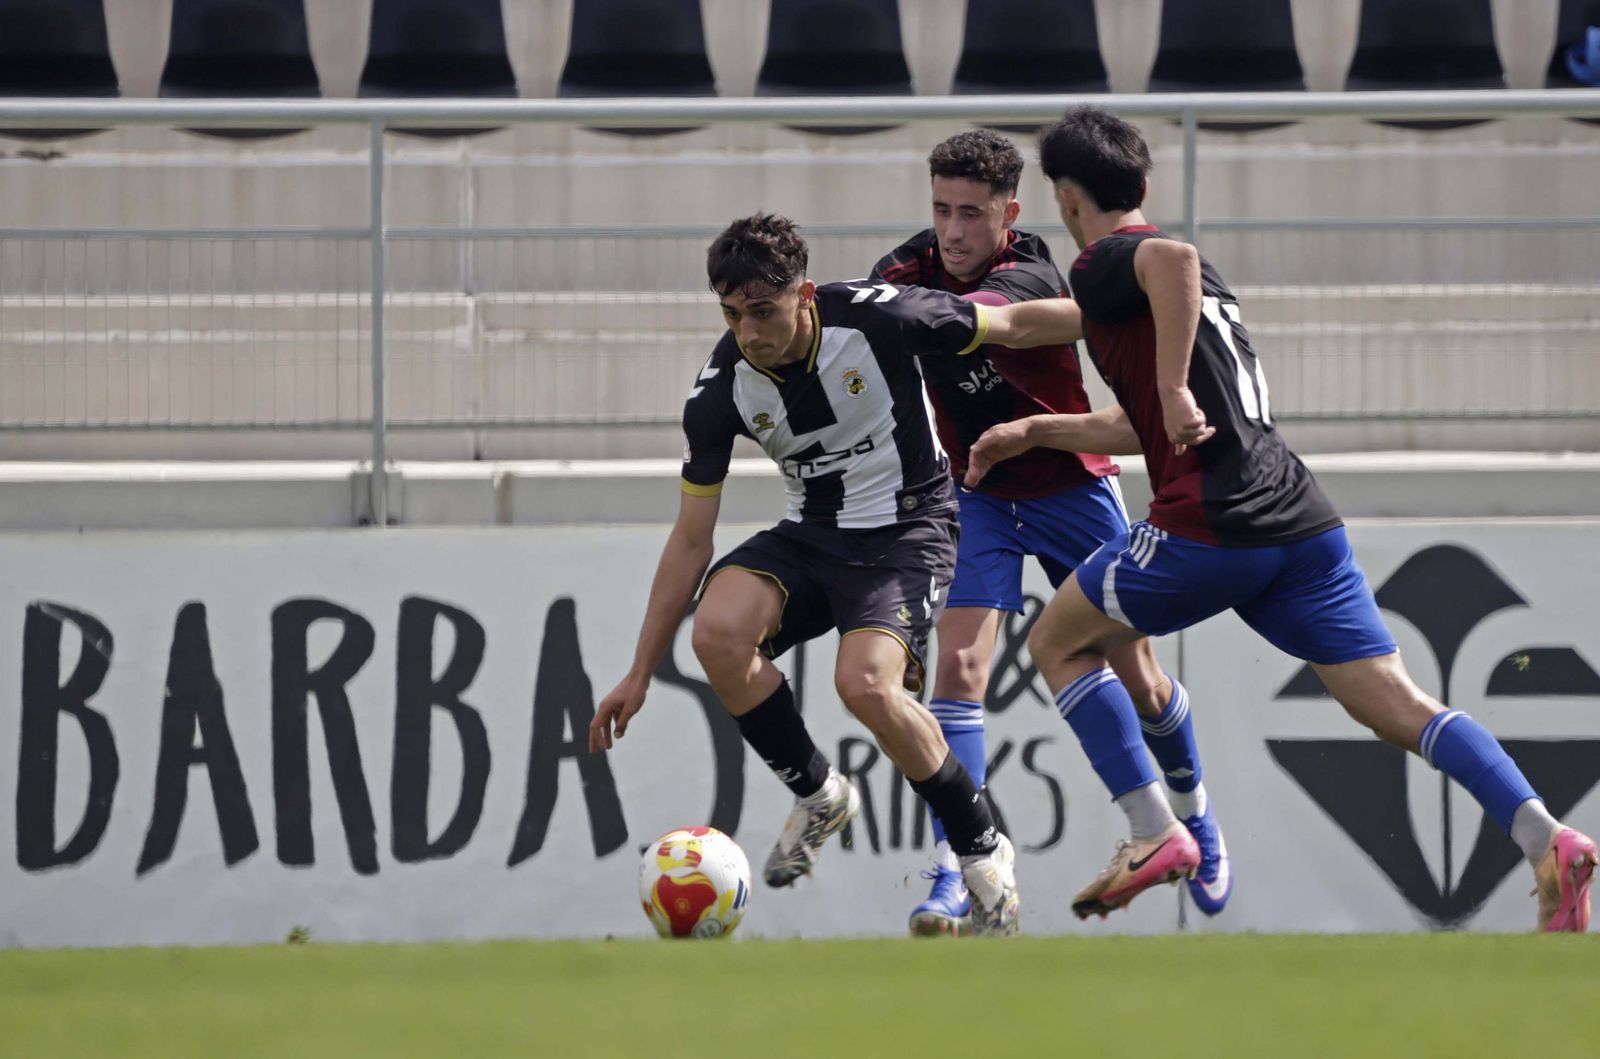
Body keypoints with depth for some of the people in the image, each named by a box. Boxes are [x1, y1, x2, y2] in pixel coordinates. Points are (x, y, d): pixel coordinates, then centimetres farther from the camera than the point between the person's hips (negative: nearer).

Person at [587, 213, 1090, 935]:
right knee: (718, 631, -26)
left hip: (909, 529, -4)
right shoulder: (720, 391, -11)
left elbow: (1012, 327, -7)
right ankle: (816, 795, -2)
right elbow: (691, 538, -3)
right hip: (811, 536, 4)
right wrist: (640, 674, -3)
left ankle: (981, 847, -9)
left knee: (865, 683, -30)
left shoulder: (876, 319, -22)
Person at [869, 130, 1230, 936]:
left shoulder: (1031, 279, -28)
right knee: (958, 665, -17)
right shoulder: (912, 266, -12)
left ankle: (1193, 812, 39)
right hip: (978, 496, 2)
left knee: (1138, 679, 9)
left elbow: (965, 316, -48)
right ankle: (951, 877, -19)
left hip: (1070, 487, -2)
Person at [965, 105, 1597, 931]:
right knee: (1396, 705, -1)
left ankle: (1154, 833, 3)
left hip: (1210, 525, -7)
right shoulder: (1201, 279, 28)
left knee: (1058, 643, 14)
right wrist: (1031, 432, 41)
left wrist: (1173, 389, -23)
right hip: (1301, 521, 8)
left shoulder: (1105, 262, 1)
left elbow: (1172, 259, -25)